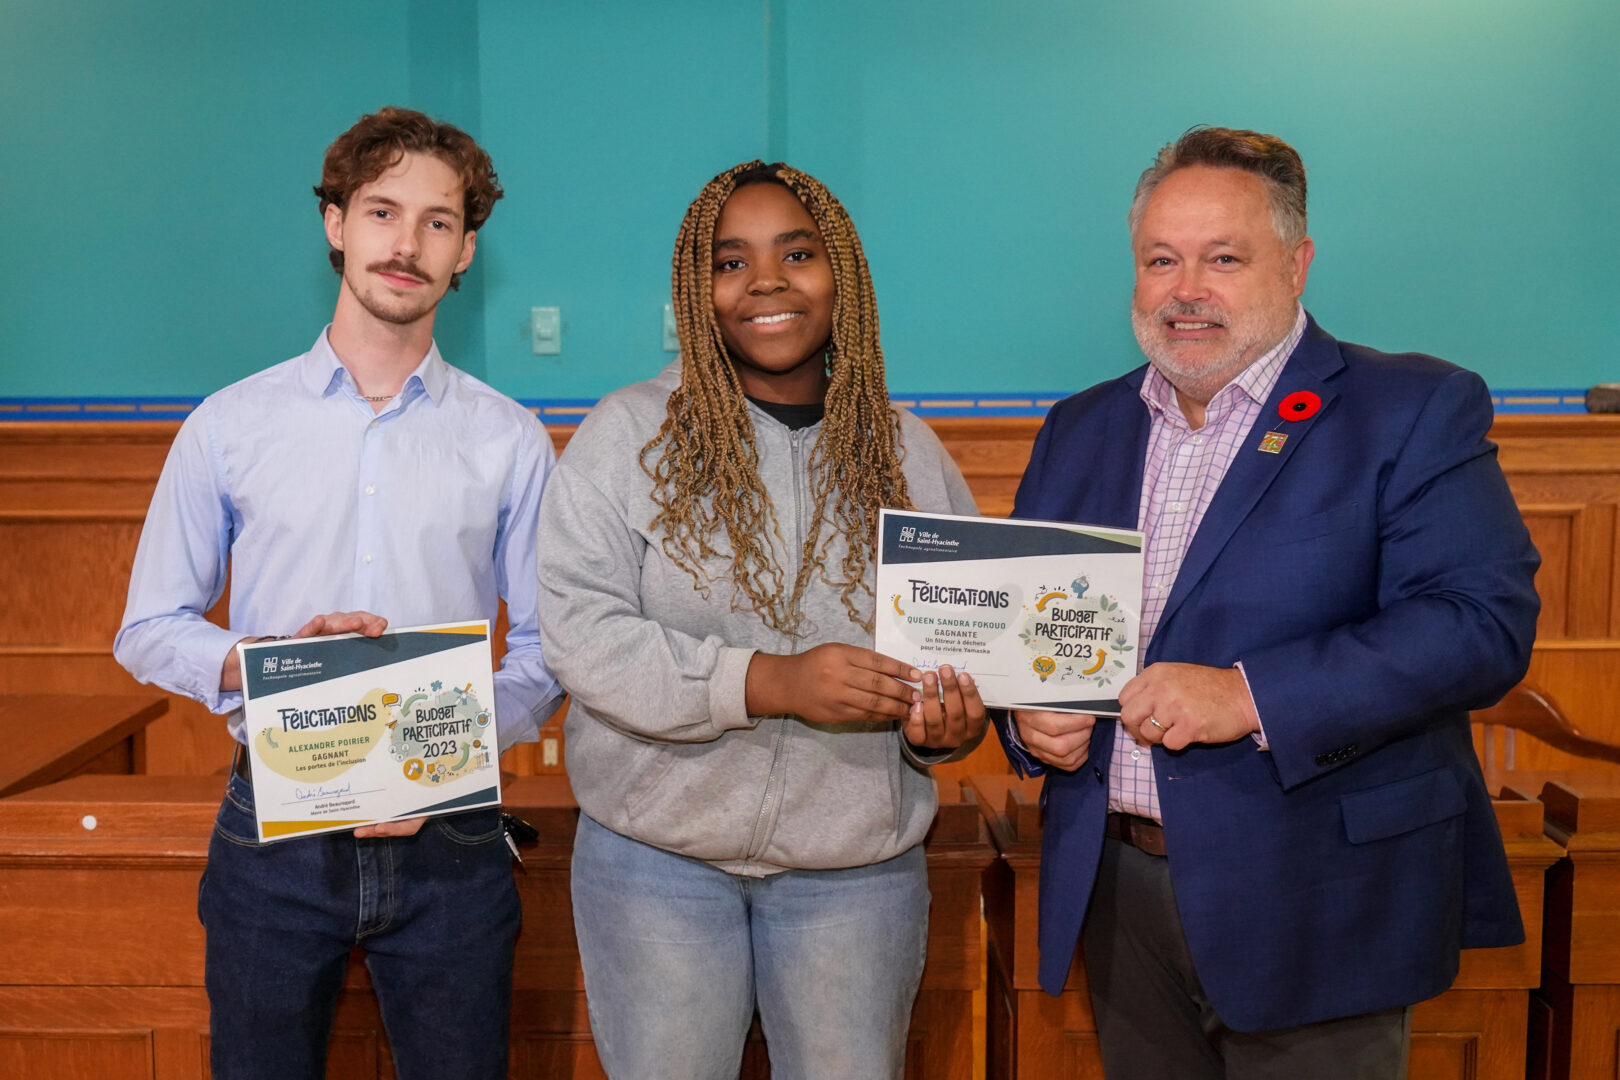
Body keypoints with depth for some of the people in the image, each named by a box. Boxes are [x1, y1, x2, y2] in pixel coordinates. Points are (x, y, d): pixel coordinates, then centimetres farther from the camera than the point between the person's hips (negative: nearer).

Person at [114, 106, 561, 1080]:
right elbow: (149, 630, 5)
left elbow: (547, 648, 3)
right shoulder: (231, 425, 3)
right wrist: (271, 659, -14)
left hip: (447, 839, 0)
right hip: (273, 827, 0)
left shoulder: (509, 441, 3)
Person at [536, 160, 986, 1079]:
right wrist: (768, 682, -24)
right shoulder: (628, 433, -4)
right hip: (657, 854, -1)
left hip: (858, 865, 2)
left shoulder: (909, 452, 5)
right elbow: (578, 630, -13)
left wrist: (946, 722, -13)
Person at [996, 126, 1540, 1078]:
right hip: (1119, 890, 5)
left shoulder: (1414, 411, -6)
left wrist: (1251, 696, -25)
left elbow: (1486, 623, -17)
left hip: (1312, 910, -4)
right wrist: (1029, 716, -7)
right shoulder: (1080, 429, 11)